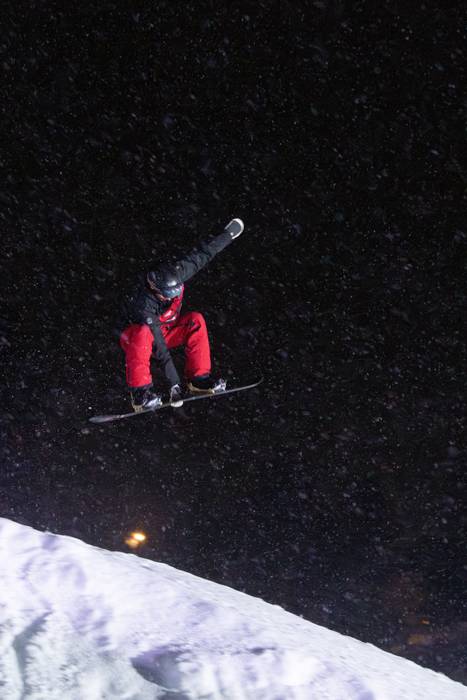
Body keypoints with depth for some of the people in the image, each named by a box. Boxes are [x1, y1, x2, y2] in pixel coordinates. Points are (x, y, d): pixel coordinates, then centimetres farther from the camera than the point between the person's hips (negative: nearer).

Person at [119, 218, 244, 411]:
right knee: (142, 333, -41)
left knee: (196, 320, -21)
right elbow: (160, 349, -40)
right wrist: (174, 383, -41)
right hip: (136, 338, -6)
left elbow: (200, 255, -8)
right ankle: (140, 392, -39)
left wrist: (228, 234, 1)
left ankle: (199, 378, -18)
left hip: (166, 332, 6)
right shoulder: (144, 305, -38)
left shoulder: (175, 275, -22)